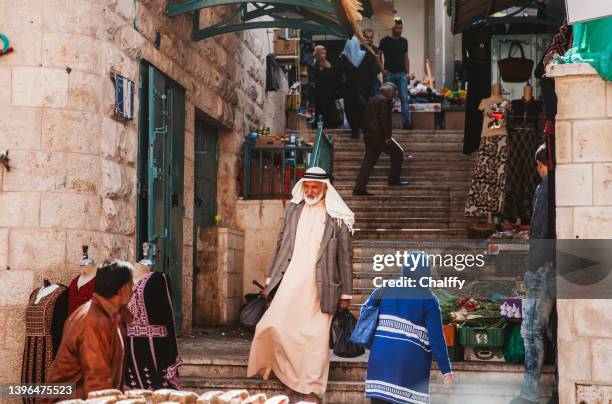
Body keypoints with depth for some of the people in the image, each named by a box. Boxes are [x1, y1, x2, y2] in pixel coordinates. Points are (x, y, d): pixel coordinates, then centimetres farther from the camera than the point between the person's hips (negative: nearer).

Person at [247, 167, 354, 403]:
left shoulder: (338, 218, -2)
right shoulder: (292, 209, 9)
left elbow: (345, 257, 1)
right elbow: (281, 245, 15)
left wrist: (346, 293, 0)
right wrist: (271, 279, 14)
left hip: (320, 287, -2)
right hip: (290, 282, 2)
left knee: (316, 338, 0)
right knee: (274, 324, -7)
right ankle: (268, 363, 21)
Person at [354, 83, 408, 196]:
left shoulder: (372, 100, 18)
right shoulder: (385, 100, -9)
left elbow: (366, 119, 19)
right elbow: (385, 119, -18)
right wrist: (387, 137, -18)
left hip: (368, 136, 8)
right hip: (380, 135, -8)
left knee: (368, 161, 7)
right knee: (398, 153, 9)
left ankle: (359, 188, 1)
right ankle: (394, 179, 9)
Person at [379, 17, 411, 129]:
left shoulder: (404, 41, 11)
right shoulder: (385, 41, 0)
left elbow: (406, 58, 15)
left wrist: (408, 73, 9)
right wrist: (382, 69, -8)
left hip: (402, 74, 2)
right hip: (389, 74, -2)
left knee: (404, 98, -6)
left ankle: (406, 122, -8)